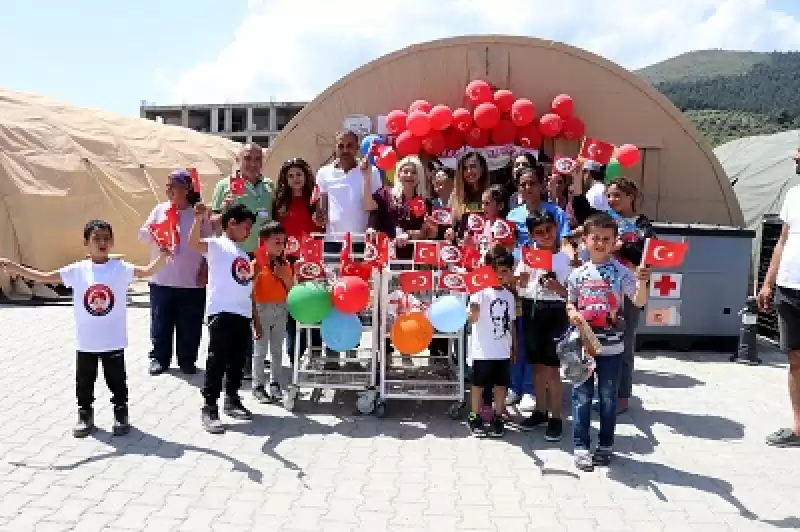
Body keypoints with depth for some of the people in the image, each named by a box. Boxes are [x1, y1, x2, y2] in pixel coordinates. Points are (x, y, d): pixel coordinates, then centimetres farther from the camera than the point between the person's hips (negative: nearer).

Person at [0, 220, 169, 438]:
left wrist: (162, 255, -34)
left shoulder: (121, 268, -7)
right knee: (84, 382, 13)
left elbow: (147, 271, -17)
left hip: (113, 341, -1)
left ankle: (121, 414, 28)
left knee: (117, 381, 10)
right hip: (86, 342, 2)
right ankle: (85, 415, 31)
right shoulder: (77, 270, -4)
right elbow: (43, 277, -5)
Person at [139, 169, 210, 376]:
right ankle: (159, 358, 24)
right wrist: (153, 232, -15)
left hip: (192, 283, -2)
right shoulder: (160, 209, 4)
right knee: (160, 322, 10)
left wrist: (204, 271, -4)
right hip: (161, 280, 2)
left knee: (189, 325, 8)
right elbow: (143, 235, 7)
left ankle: (187, 360, 22)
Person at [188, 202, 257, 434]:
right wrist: (199, 219, -41)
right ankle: (209, 407, -2)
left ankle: (232, 399, 29)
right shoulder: (216, 245, -2)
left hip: (243, 313, 8)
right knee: (217, 359, -7)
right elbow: (193, 242, -23)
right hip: (221, 311, -7)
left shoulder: (243, 254, 22)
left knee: (238, 359, 14)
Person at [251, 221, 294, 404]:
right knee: (260, 351, 3)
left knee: (277, 350, 14)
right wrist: (255, 319, -15)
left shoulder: (285, 265, 5)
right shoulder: (257, 264, -10)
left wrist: (285, 276, -12)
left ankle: (276, 384, 24)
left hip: (281, 311, 5)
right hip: (262, 310, -5)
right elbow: (252, 293, -11)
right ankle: (258, 386, 13)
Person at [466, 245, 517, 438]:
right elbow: (472, 319, -18)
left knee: (501, 385, 10)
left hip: (503, 351, 5)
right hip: (483, 351, -5)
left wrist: (514, 347, 15)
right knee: (478, 384, 6)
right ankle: (475, 419, 18)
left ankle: (497, 419, 22)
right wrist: (474, 304, -36)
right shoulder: (481, 292, -9)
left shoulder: (509, 296, 8)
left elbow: (511, 324, 15)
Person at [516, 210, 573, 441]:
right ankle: (540, 410, 26)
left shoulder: (565, 259, -4)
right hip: (530, 312, 4)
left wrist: (558, 288, -23)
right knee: (537, 365, 13)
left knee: (552, 368, -2)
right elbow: (517, 287, 9)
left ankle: (556, 417, 9)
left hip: (554, 313, -4)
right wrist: (521, 281, -12)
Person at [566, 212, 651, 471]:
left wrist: (642, 282, -32)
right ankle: (581, 446, 15)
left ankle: (606, 445, 25)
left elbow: (639, 302, -14)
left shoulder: (621, 272, -6)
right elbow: (570, 303, 11)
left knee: (608, 396, 11)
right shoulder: (578, 274, 2)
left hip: (611, 345, -1)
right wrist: (573, 314, -10)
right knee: (582, 396, 6)